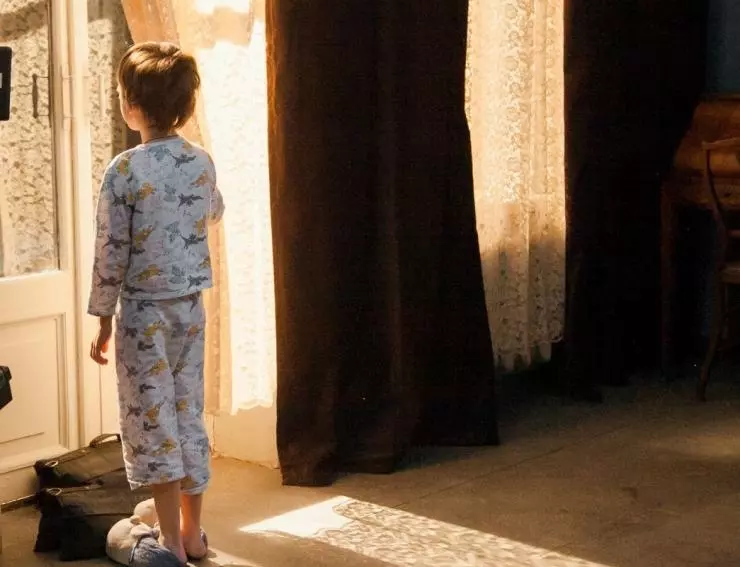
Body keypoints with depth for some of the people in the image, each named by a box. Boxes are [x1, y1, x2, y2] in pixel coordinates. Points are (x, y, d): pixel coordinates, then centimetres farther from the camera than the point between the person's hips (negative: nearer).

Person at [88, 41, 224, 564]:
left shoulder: (125, 171, -15)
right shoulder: (203, 163, 0)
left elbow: (112, 253, -12)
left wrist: (103, 321, -2)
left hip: (143, 311, -5)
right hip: (191, 307, 5)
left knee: (152, 422, 2)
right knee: (189, 415, 14)